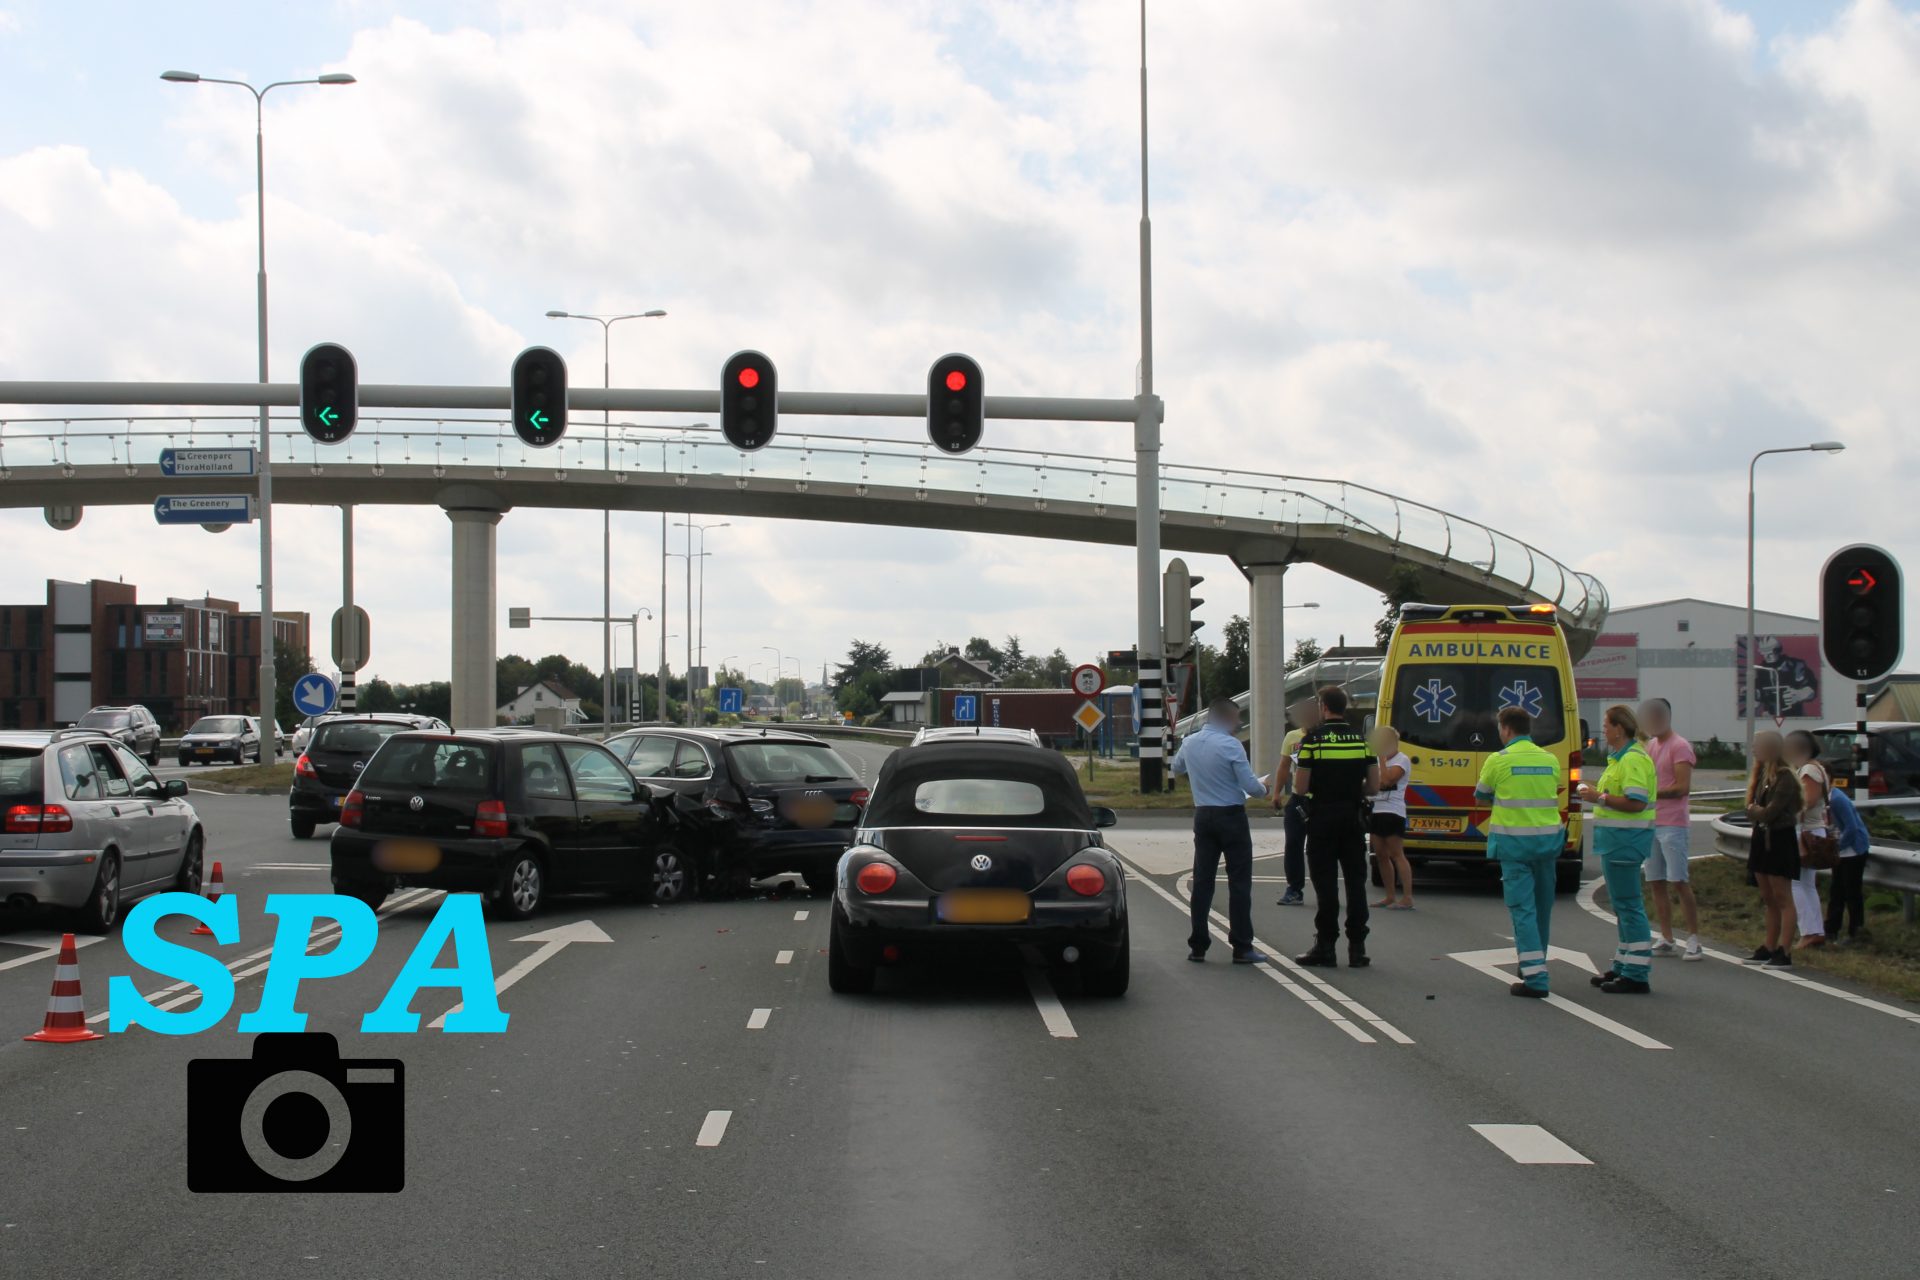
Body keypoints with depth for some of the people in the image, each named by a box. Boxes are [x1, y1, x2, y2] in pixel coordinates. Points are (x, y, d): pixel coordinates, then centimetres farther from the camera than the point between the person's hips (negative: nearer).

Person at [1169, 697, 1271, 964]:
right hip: (1231, 817, -6)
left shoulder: (1189, 743, 4)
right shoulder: (1231, 746, -15)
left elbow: (1176, 770, 23)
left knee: (1202, 881, 9)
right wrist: (1264, 789, 6)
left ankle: (1198, 946, 9)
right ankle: (1241, 948, -1)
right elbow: (1251, 786, -15)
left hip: (1203, 816, 6)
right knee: (1239, 882, 0)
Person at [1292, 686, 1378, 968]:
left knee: (1325, 884, 1)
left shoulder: (1313, 739, -9)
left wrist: (1296, 768, 9)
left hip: (1322, 820, -3)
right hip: (1352, 818, 3)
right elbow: (1374, 786, 2)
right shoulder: (1361, 739, 2)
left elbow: (1300, 786, -10)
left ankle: (1325, 947, 3)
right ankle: (1357, 949, 6)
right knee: (1355, 882, 7)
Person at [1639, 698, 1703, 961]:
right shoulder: (1650, 746, 18)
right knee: (1656, 883, 5)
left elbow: (1682, 787, -15)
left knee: (1680, 882, -9)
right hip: (1651, 822, 8)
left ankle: (1694, 939, -5)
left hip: (1673, 823, -8)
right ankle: (1666, 939, 9)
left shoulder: (1679, 746, -8)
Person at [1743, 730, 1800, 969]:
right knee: (1768, 899, 12)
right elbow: (1751, 807, 12)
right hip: (1762, 839, 8)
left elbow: (1770, 812, -18)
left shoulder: (1784, 777, -15)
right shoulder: (1761, 774, 11)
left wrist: (1754, 810, -1)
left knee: (1782, 898, -7)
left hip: (1780, 839, -8)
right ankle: (1768, 948, 17)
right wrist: (1757, 811, -8)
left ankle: (1783, 952, -7)